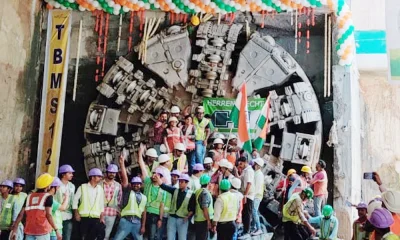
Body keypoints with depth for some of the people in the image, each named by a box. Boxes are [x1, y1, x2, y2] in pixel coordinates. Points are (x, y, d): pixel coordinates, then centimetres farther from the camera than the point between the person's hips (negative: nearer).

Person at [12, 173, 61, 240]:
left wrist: (14, 230, 12)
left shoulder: (29, 197, 9)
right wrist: (56, 230, -13)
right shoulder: (48, 197, -5)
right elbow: (48, 215, -14)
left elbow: (21, 214, 7)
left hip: (29, 230, 5)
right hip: (42, 230, -4)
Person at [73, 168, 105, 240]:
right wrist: (76, 214, -7)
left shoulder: (100, 189, 9)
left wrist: (102, 217, 5)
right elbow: (75, 200, 1)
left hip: (95, 218, 2)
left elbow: (101, 205, 11)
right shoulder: (83, 187, 1)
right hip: (84, 218, -2)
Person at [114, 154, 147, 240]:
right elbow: (125, 178, -2)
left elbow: (144, 212, 14)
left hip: (137, 223, 4)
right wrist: (122, 163, -9)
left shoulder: (144, 197, 17)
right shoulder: (127, 191, 8)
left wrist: (143, 226, 5)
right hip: (126, 221, -4)